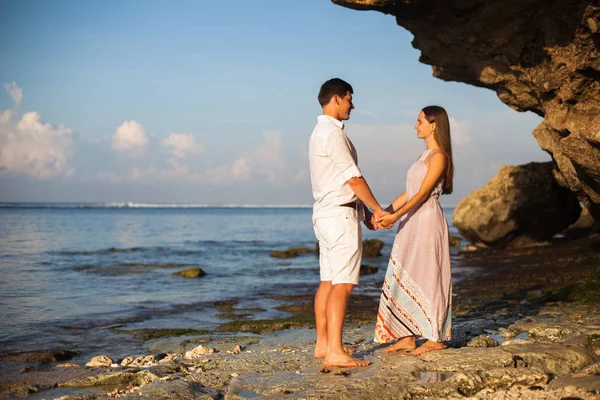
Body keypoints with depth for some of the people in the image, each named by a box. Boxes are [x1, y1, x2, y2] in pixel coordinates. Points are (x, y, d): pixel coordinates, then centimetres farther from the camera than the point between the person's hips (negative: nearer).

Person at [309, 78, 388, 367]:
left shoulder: (320, 133, 17)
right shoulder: (333, 134, -15)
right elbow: (354, 179, -15)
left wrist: (364, 211, 18)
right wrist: (378, 210, -4)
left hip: (324, 213, 10)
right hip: (341, 215, -10)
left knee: (328, 281, 12)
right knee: (342, 284, -11)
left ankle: (323, 344, 16)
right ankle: (335, 352, -13)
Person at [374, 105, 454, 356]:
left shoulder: (438, 156, -10)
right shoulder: (425, 155, 18)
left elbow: (422, 194, -18)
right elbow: (408, 193, 18)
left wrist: (396, 216, -24)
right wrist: (384, 212, 11)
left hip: (427, 221, -9)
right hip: (412, 223, 9)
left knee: (427, 277, -3)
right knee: (404, 279, 7)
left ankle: (436, 338, 5)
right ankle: (408, 337, 12)